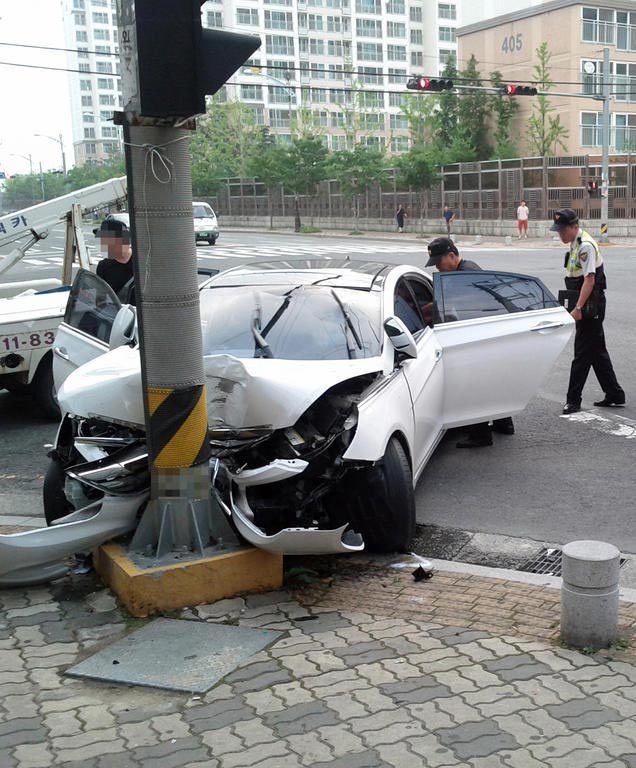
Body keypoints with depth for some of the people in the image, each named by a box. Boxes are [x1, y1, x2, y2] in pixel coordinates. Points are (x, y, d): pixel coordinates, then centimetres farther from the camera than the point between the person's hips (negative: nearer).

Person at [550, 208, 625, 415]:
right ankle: (615, 395, 23)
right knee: (598, 352, 15)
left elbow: (589, 280, -24)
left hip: (590, 307, -10)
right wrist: (576, 306, 21)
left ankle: (573, 400, -1)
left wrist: (578, 308, -29)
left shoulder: (586, 246, -17)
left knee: (583, 354, -5)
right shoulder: (574, 244, 13)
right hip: (587, 308, 10)